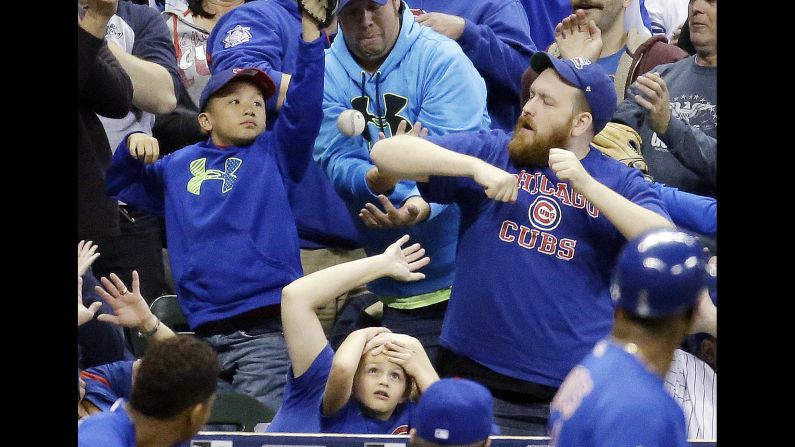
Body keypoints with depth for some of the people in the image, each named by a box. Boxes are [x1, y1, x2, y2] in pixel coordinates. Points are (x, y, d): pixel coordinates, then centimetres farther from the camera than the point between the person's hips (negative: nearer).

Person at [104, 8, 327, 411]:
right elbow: (119, 187, 30)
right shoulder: (179, 166, 20)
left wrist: (310, 29, -13)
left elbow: (304, 107, -3)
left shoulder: (275, 154, 12)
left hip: (267, 328, -3)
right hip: (204, 330, 4)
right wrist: (131, 147, 9)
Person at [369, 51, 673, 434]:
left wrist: (586, 184, -18)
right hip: (475, 374, 1)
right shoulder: (490, 151, 7)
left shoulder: (621, 183, 6)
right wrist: (476, 167, -15)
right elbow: (386, 154, -1)